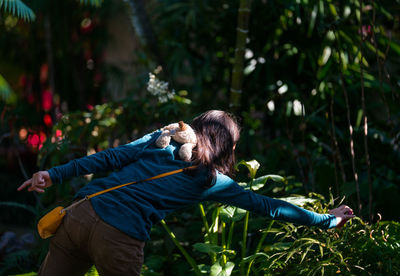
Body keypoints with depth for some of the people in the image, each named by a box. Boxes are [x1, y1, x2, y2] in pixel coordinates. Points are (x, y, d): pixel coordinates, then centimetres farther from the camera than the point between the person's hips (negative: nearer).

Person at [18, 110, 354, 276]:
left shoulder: (163, 139, 16)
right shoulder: (213, 181, 9)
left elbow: (111, 157, 7)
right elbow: (268, 207, 13)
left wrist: (55, 174, 6)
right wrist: (327, 220, 21)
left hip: (81, 215, 3)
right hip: (119, 242, -3)